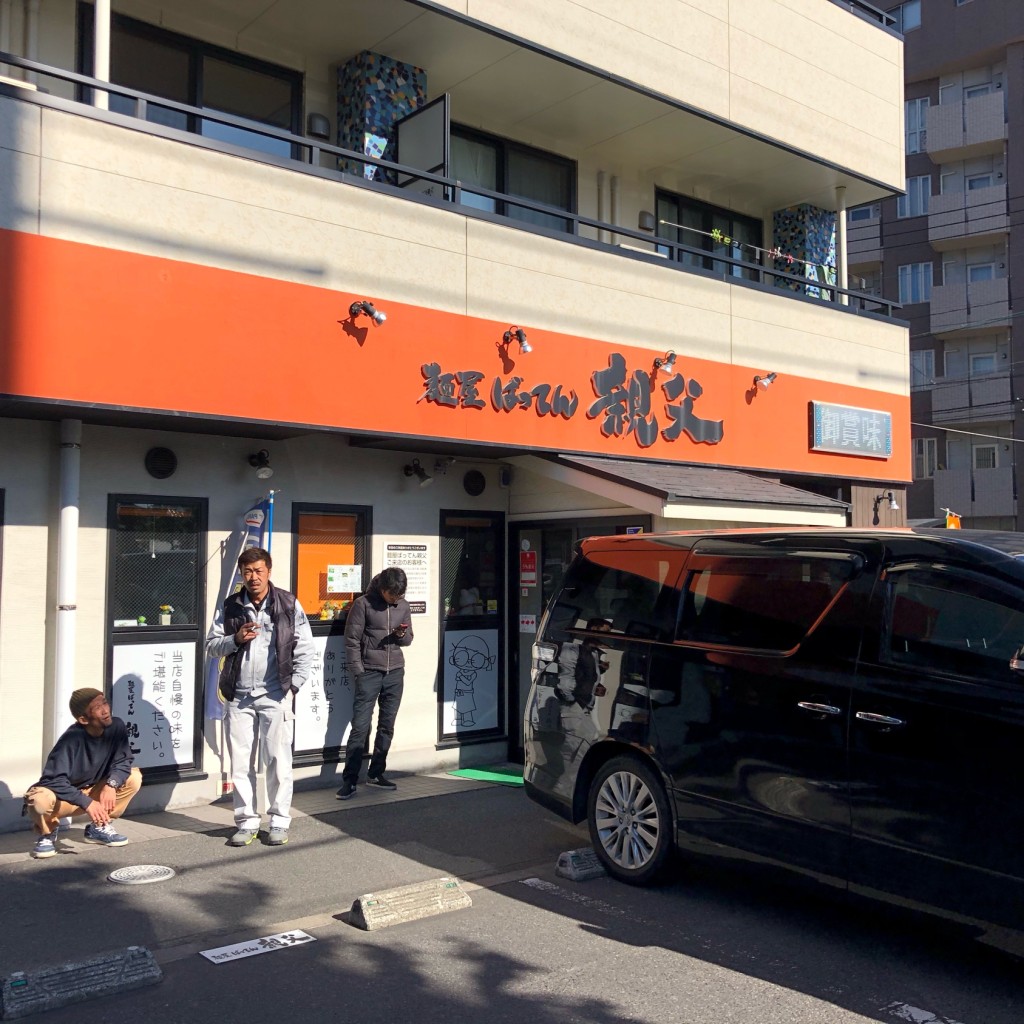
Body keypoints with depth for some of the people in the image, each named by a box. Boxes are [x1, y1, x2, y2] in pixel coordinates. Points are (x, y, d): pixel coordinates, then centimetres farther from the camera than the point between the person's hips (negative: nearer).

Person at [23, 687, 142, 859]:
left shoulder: (116, 727, -15)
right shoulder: (72, 739, -29)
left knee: (133, 777, -16)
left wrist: (111, 784, -29)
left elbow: (123, 761, -9)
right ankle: (48, 832, -1)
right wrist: (87, 803, -37)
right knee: (40, 800, -38)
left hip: (92, 791, 5)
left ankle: (99, 827, 3)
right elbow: (54, 780, -32)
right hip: (63, 798, -5)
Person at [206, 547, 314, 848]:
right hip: (238, 696, 3)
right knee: (240, 762, 7)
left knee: (278, 760, 1)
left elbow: (304, 649, 2)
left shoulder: (289, 605, 1)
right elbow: (211, 646, 9)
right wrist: (236, 638, -10)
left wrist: (293, 686, -5)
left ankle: (279, 821, 13)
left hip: (275, 695, -2)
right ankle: (246, 821, 18)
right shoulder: (230, 607, 7)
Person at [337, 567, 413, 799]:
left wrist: (402, 635, -8)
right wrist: (358, 673, -9)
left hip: (395, 673, 5)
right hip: (369, 673, -5)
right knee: (360, 726, -6)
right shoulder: (363, 604, -7)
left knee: (387, 726, 9)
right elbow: (352, 641, -6)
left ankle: (376, 773, 21)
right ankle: (350, 780, -3)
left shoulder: (403, 605, 7)